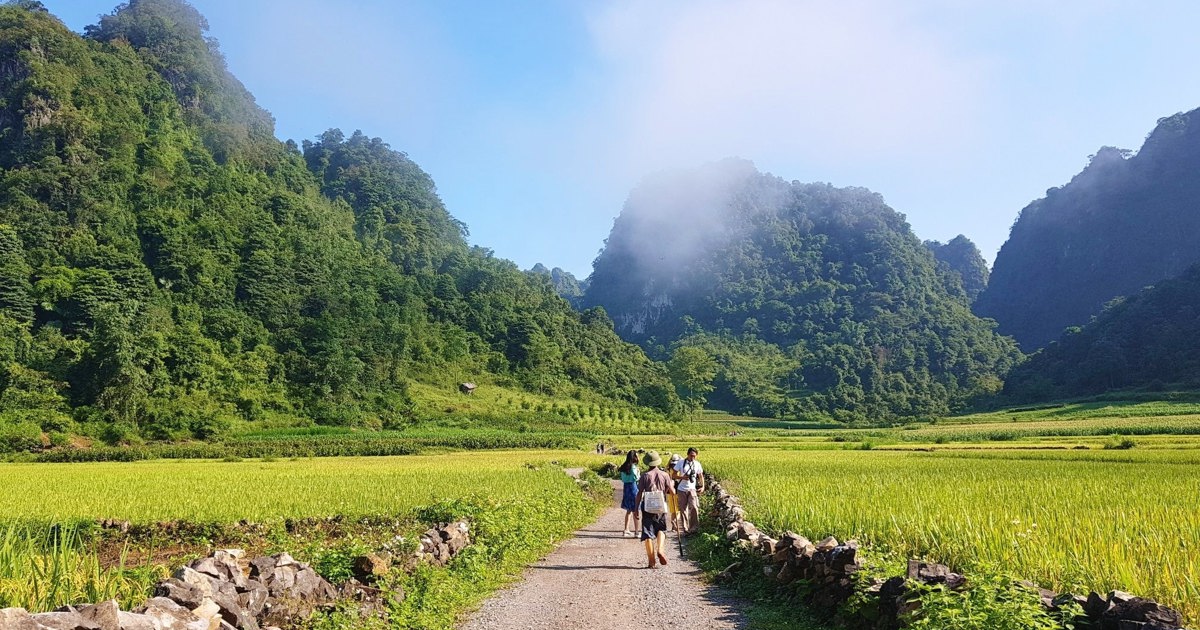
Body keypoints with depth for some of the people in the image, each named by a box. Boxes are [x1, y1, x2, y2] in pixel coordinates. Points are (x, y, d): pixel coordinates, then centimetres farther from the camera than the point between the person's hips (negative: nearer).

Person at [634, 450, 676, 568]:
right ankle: (660, 550, -4)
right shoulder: (664, 475, 0)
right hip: (661, 507, 1)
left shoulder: (645, 475, -3)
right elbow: (672, 492, 2)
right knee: (661, 529, 20)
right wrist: (672, 486, 24)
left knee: (647, 533, 4)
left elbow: (640, 493, -5)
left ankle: (651, 561, 2)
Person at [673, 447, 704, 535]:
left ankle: (694, 528, -7)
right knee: (683, 509, 5)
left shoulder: (697, 464, 3)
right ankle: (685, 529, 15)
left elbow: (701, 476, 13)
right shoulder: (681, 462, -1)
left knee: (694, 507, -17)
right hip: (682, 489, 0)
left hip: (692, 489, 0)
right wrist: (682, 477, -18)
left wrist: (702, 486, -3)